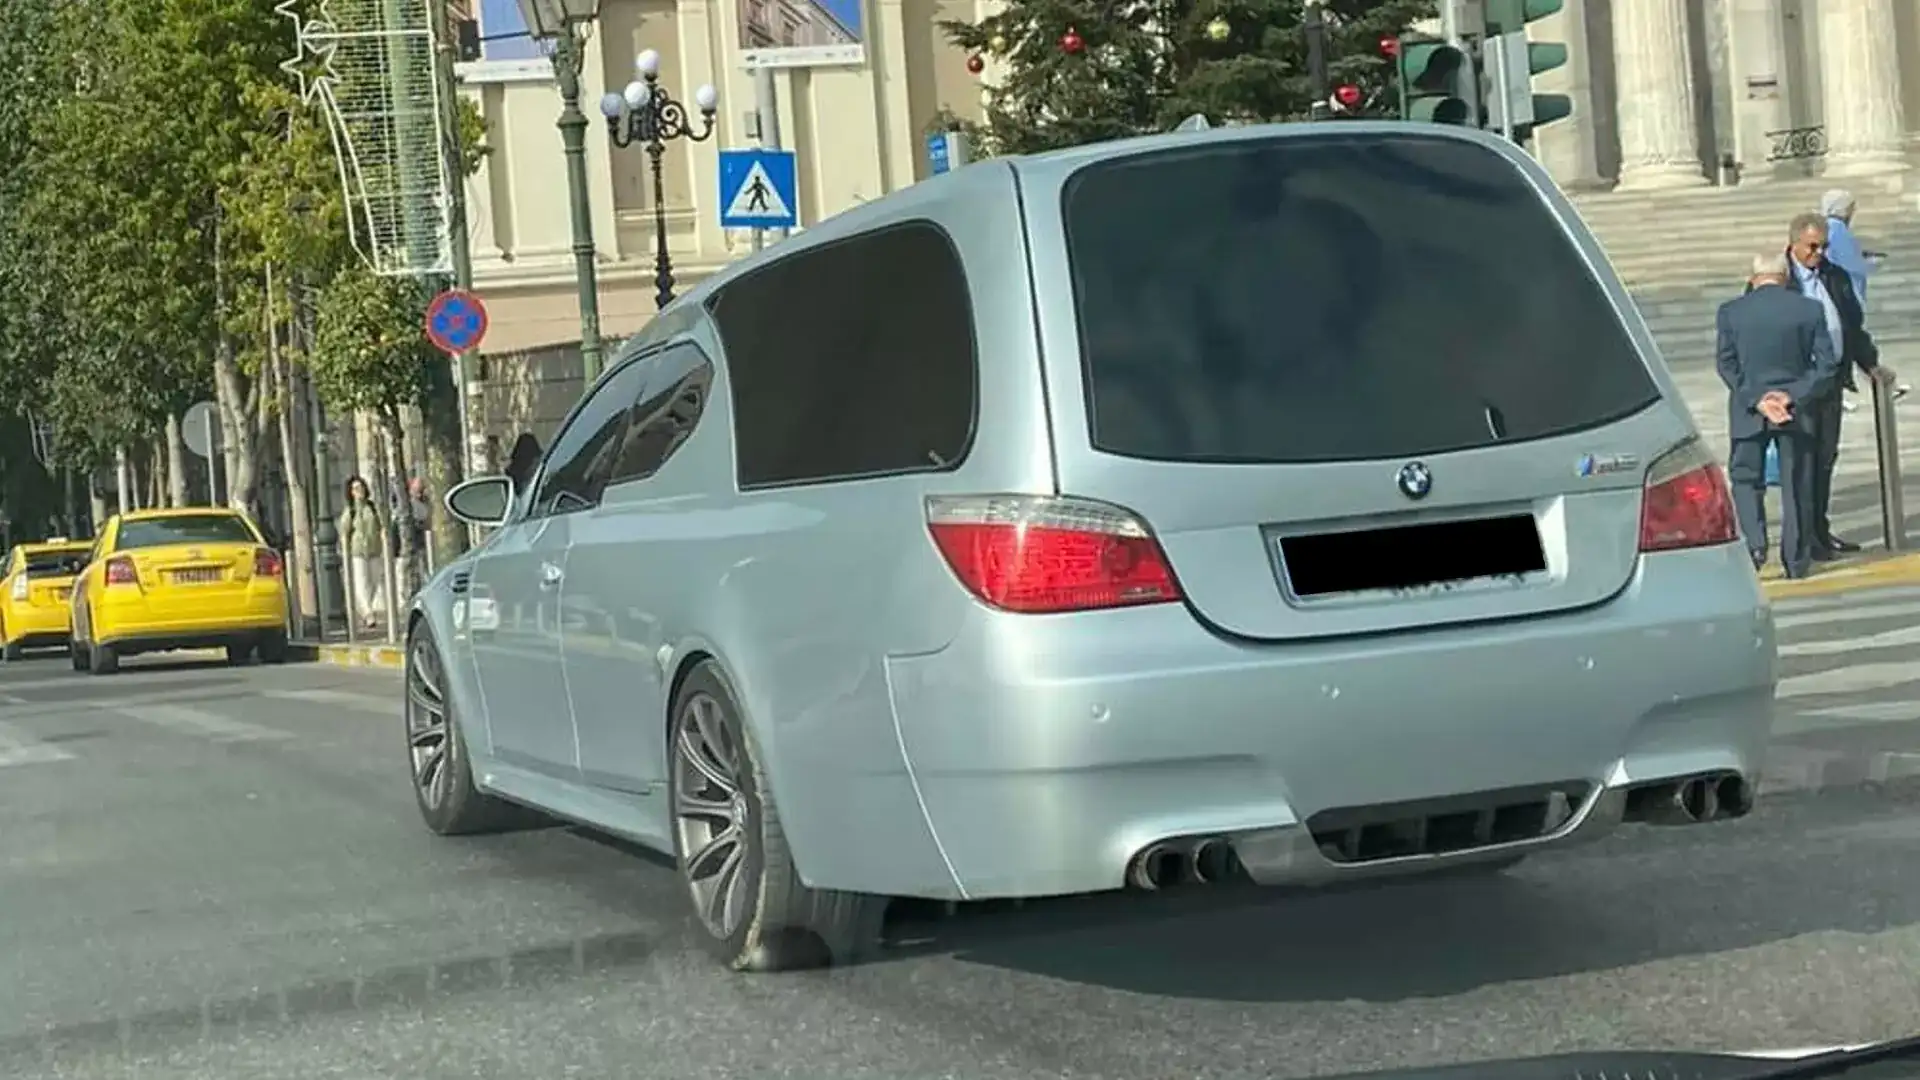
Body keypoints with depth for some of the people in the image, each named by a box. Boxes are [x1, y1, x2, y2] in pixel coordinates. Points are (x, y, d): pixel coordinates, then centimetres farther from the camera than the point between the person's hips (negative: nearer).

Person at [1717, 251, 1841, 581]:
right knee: (1796, 485, 9)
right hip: (1797, 411, 1)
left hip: (1748, 414, 0)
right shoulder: (1810, 310, -4)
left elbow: (1726, 365, -7)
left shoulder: (1730, 312, -4)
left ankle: (1755, 542, -8)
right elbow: (1826, 364, -6)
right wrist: (1792, 396, -10)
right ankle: (1796, 560, 11)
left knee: (1745, 479, 12)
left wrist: (1755, 399, -10)